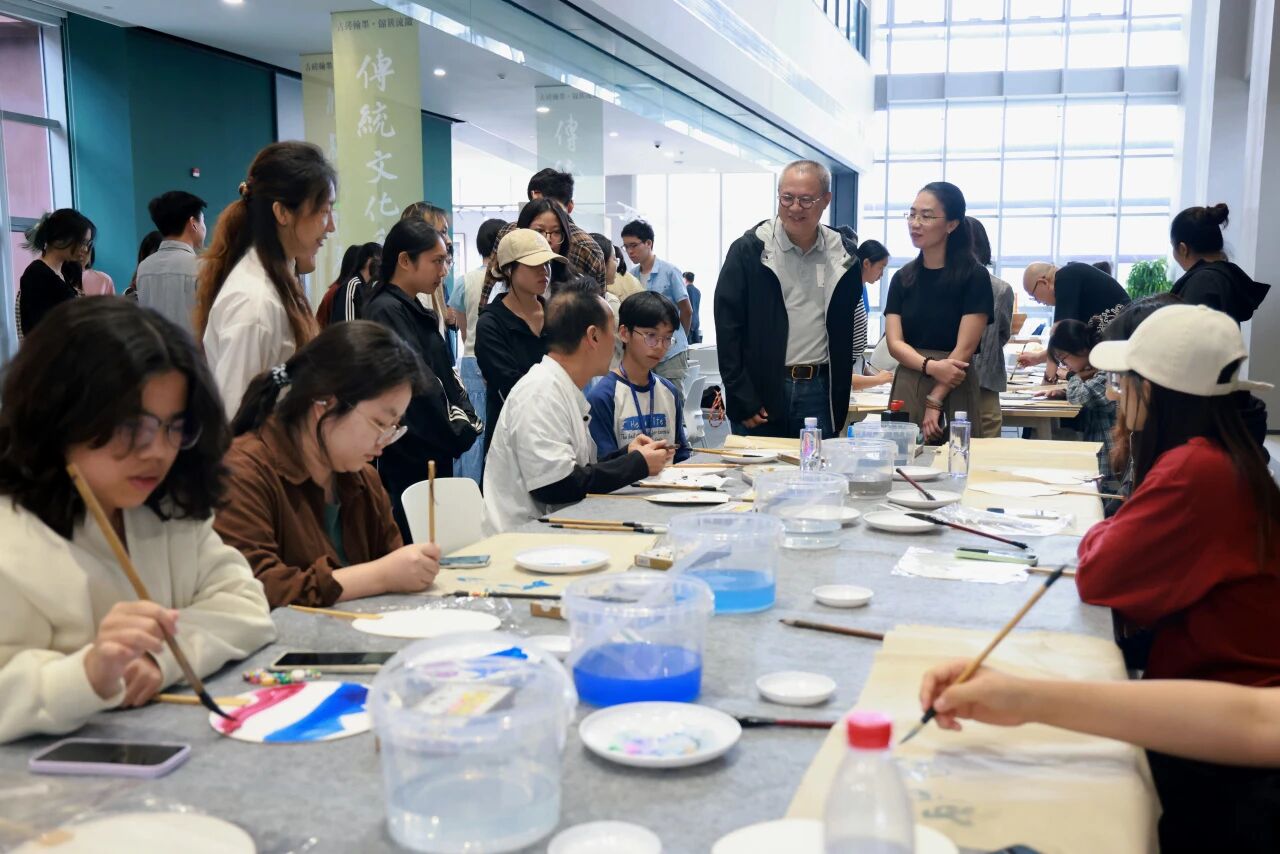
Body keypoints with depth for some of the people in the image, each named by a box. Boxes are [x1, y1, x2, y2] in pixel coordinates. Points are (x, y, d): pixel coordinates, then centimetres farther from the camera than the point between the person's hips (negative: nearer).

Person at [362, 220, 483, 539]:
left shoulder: (415, 310, 16)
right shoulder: (386, 311, -12)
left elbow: (446, 373, 14)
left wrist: (466, 420, -1)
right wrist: (459, 432, -10)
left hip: (435, 451, 9)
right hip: (409, 456, -9)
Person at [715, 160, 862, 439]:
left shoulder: (844, 256, 7)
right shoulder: (748, 251, -4)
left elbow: (847, 331, 15)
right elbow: (728, 327, -6)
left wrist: (841, 399, 10)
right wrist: (741, 399, -10)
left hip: (819, 391, 3)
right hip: (761, 390, -3)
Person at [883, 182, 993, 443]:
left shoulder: (974, 277, -4)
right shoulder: (902, 278, 9)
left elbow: (965, 348, -9)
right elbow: (895, 343, 0)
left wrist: (934, 402, -13)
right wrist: (930, 366, -18)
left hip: (954, 394, -4)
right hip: (906, 389, 4)